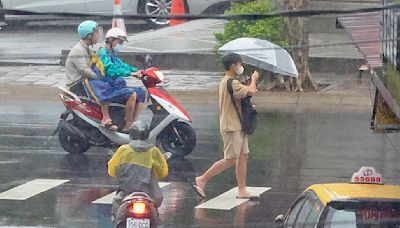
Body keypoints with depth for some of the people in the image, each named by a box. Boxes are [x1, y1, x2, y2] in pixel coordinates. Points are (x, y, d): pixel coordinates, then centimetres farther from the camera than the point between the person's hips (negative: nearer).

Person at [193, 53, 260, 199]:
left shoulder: (226, 81, 16)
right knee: (230, 160, -9)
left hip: (238, 126, 11)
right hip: (232, 127, -11)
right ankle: (202, 180, -2)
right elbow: (250, 91, -28)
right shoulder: (231, 83, -18)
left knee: (243, 157, 8)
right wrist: (254, 79, -10)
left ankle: (242, 190, 9)